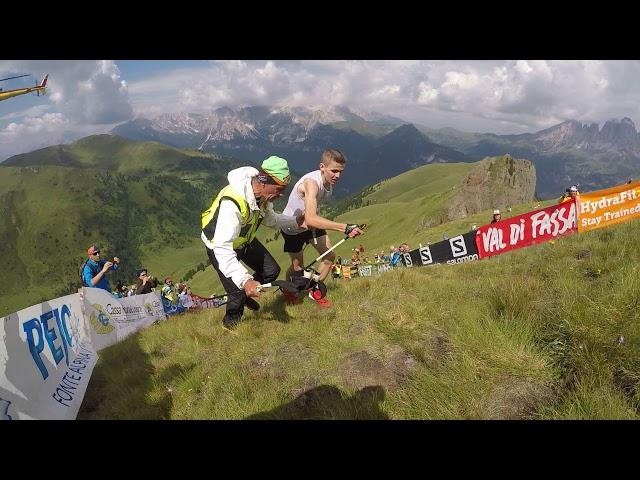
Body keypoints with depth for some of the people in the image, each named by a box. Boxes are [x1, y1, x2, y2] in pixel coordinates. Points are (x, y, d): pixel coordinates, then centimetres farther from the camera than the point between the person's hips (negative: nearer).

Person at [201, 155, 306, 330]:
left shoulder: (263, 194, -18)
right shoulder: (232, 203, -42)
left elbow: (269, 218, 3)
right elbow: (223, 249, -45)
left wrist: (295, 221, -11)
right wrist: (244, 280, -54)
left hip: (244, 239, 7)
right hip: (220, 246, -7)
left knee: (272, 271, 5)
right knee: (238, 291, -9)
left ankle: (246, 295, 33)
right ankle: (230, 323, 23)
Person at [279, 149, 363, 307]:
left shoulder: (329, 180, -14)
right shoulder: (312, 182, -38)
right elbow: (310, 219, -53)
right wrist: (345, 228, -58)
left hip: (312, 222, 7)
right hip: (293, 227, -6)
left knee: (330, 257, 0)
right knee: (298, 268, 5)